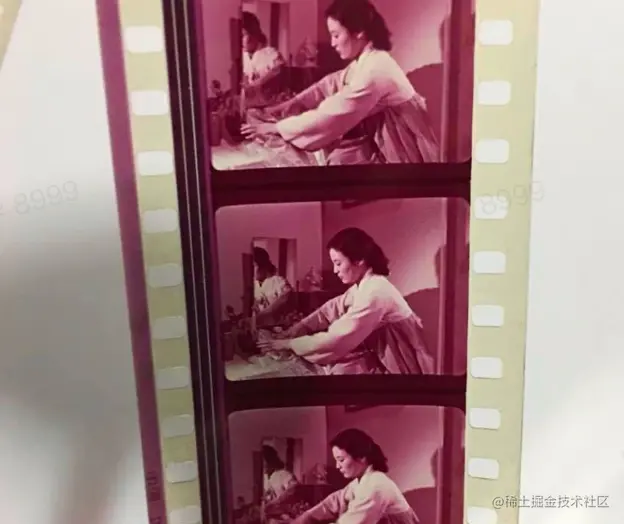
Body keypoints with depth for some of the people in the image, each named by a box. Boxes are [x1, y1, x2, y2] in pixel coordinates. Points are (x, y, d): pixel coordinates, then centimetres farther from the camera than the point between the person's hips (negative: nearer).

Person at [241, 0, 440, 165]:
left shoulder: (374, 71, -25)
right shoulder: (365, 61, 5)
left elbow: (331, 114, -25)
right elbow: (325, 87, 5)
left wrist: (276, 128, -17)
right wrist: (276, 110, -2)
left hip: (404, 152, -8)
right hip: (385, 142, 9)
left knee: (338, 157, -12)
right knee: (329, 147, 2)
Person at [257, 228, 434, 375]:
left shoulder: (375, 292, -27)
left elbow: (336, 339, -28)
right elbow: (329, 310, 5)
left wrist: (289, 344, -18)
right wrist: (291, 332, -6)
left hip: (402, 366, -9)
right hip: (385, 357, 9)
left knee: (340, 368, -17)